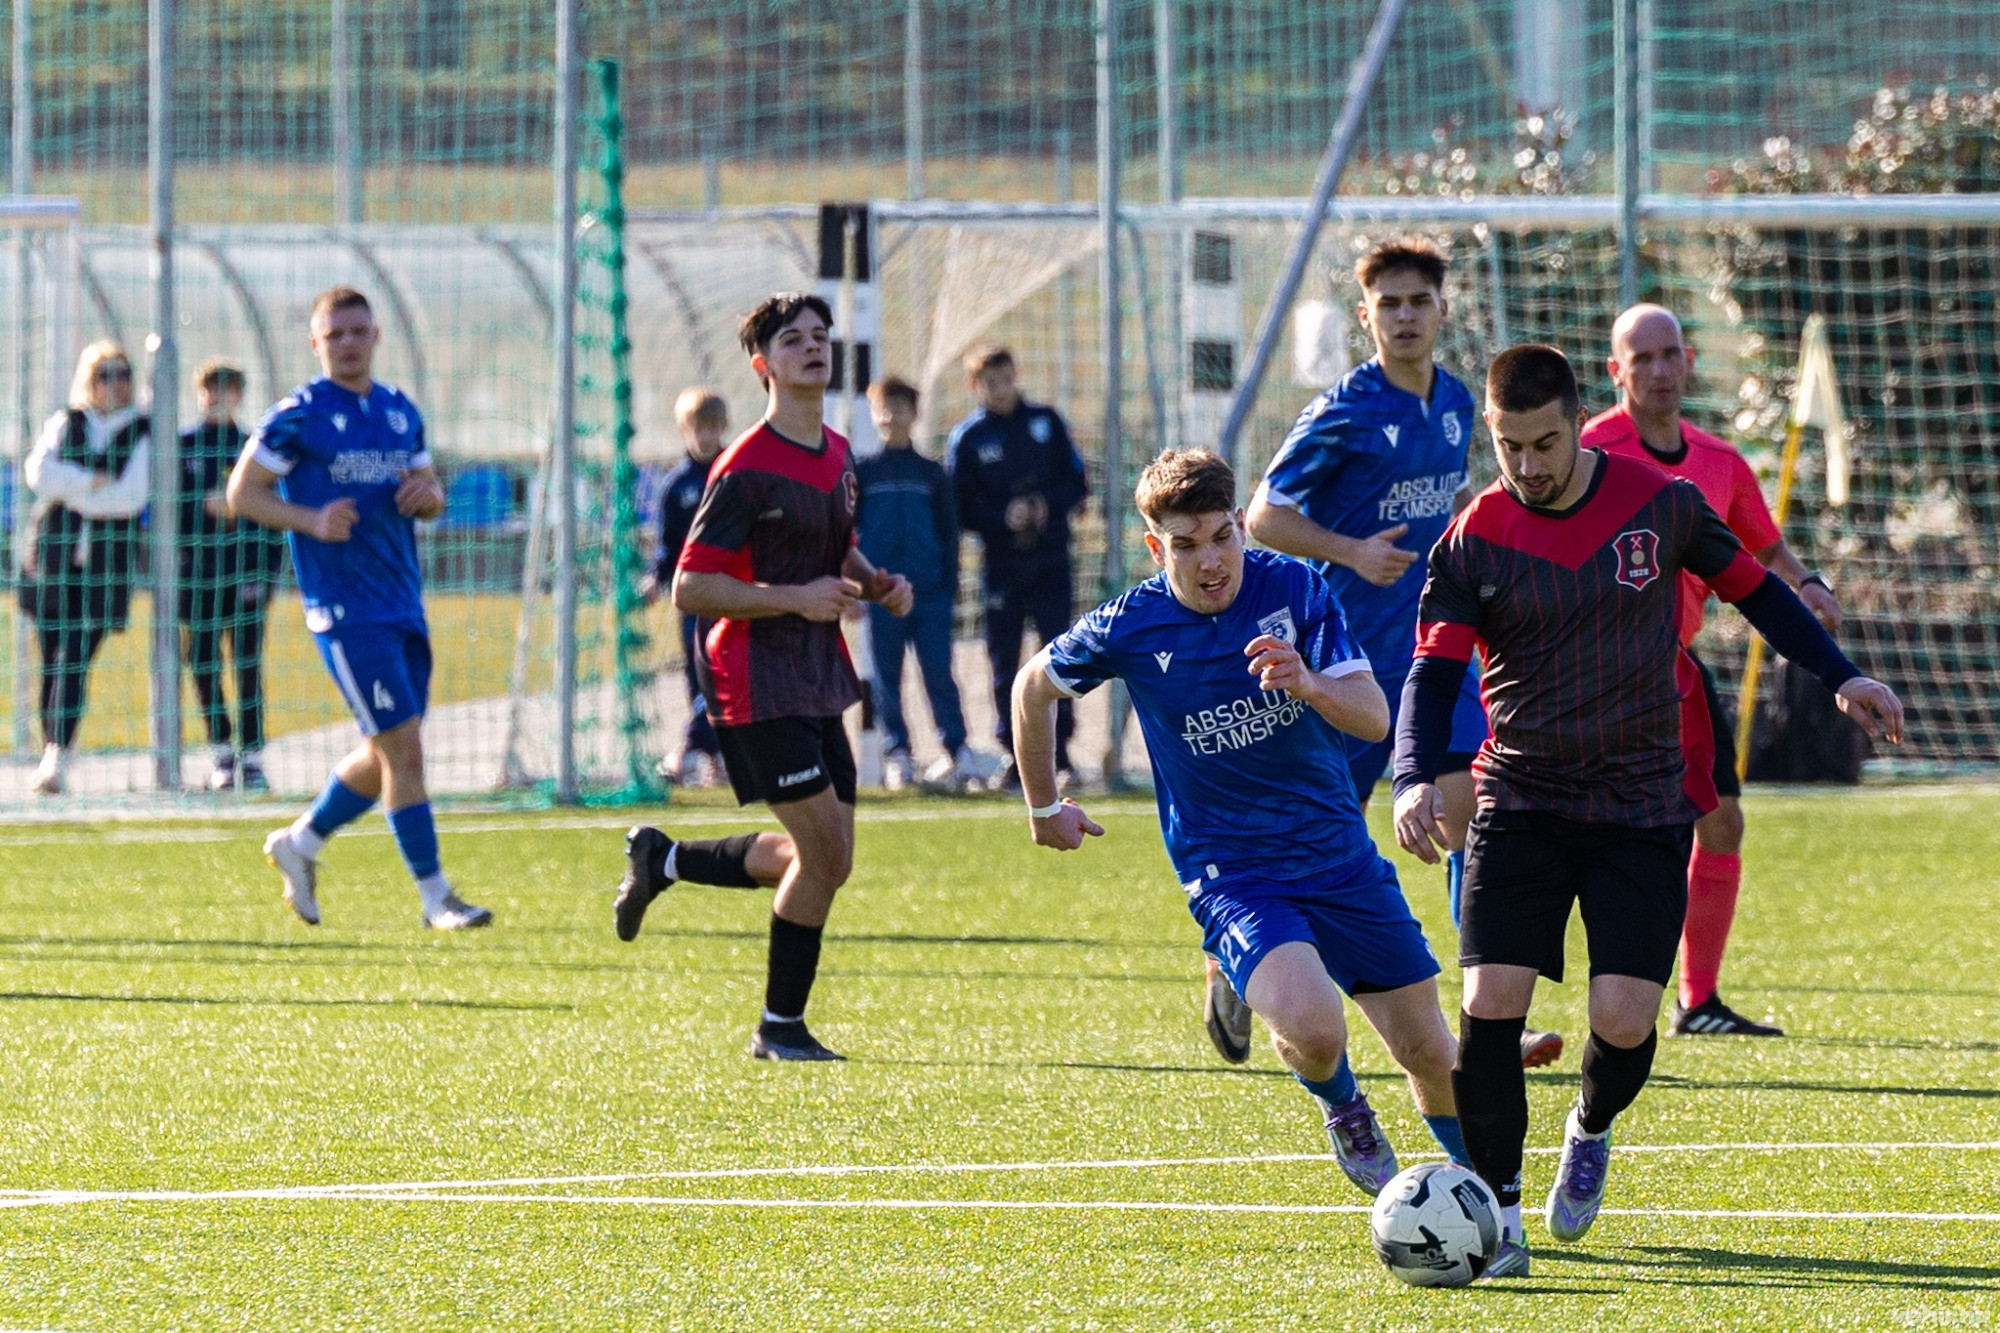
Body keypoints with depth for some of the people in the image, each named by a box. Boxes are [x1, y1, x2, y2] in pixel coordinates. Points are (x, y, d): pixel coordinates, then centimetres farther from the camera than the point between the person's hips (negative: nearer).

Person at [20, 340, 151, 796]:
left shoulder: (144, 432, 4)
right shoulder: (66, 424, 12)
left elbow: (133, 494, -9)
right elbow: (40, 472, -4)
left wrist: (72, 492, -6)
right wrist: (96, 483, -10)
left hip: (105, 566, -3)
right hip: (52, 556, 3)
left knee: (75, 659, -15)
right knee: (53, 663, 3)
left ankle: (57, 758, -22)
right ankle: (50, 756, 13)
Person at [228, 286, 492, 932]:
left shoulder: (400, 413, 12)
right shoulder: (298, 416, -7)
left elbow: (429, 497, 22)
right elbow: (242, 492, -4)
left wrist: (428, 494, -3)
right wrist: (311, 521, -19)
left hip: (404, 605, 7)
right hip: (345, 607, -7)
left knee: (387, 756, 11)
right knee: (403, 747, -10)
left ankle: (300, 842, 32)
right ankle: (435, 897, -4)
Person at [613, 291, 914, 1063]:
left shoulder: (837, 456, 12)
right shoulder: (747, 469, -15)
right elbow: (691, 588, -17)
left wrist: (876, 583, 7)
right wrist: (796, 599, -22)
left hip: (819, 680, 8)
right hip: (759, 685, -8)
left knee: (821, 858, 9)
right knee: (825, 848, -11)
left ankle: (662, 861, 29)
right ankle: (780, 1028, 2)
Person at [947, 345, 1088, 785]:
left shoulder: (1046, 422, 6)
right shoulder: (967, 437, 1)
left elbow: (1076, 482, 8)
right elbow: (961, 507, -2)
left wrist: (1048, 505, -11)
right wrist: (1003, 518, -18)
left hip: (1051, 562, 1)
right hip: (1000, 563, -1)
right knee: (1004, 661, 2)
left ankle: (1059, 747, 1)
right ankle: (1014, 753, 9)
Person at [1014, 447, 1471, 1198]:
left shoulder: (1294, 588, -9)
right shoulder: (1131, 629, -11)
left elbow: (1373, 717, -14)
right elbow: (1034, 687, 8)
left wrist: (1308, 684, -35)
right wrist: (1043, 806, 18)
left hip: (1340, 856, 3)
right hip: (1230, 876, -2)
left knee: (1428, 1051, 7)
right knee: (1310, 1024, -28)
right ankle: (1342, 1110, 8)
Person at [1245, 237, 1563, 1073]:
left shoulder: (1455, 403, 7)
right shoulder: (1343, 414, -13)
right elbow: (1264, 516, -10)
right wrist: (1352, 552, -22)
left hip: (1434, 650, 5)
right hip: (1352, 652, -5)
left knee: (1471, 812, -9)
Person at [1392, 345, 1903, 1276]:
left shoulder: (1658, 503, -2)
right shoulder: (1474, 540, -4)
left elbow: (1750, 586, 14)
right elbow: (1433, 674, -9)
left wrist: (1840, 677, 10)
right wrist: (1415, 778, -26)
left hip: (1644, 805, 0)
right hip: (1520, 804, 0)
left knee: (1623, 1019, -9)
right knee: (1490, 1005, -14)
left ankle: (1591, 1132, 26)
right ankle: (1497, 1214, 1)